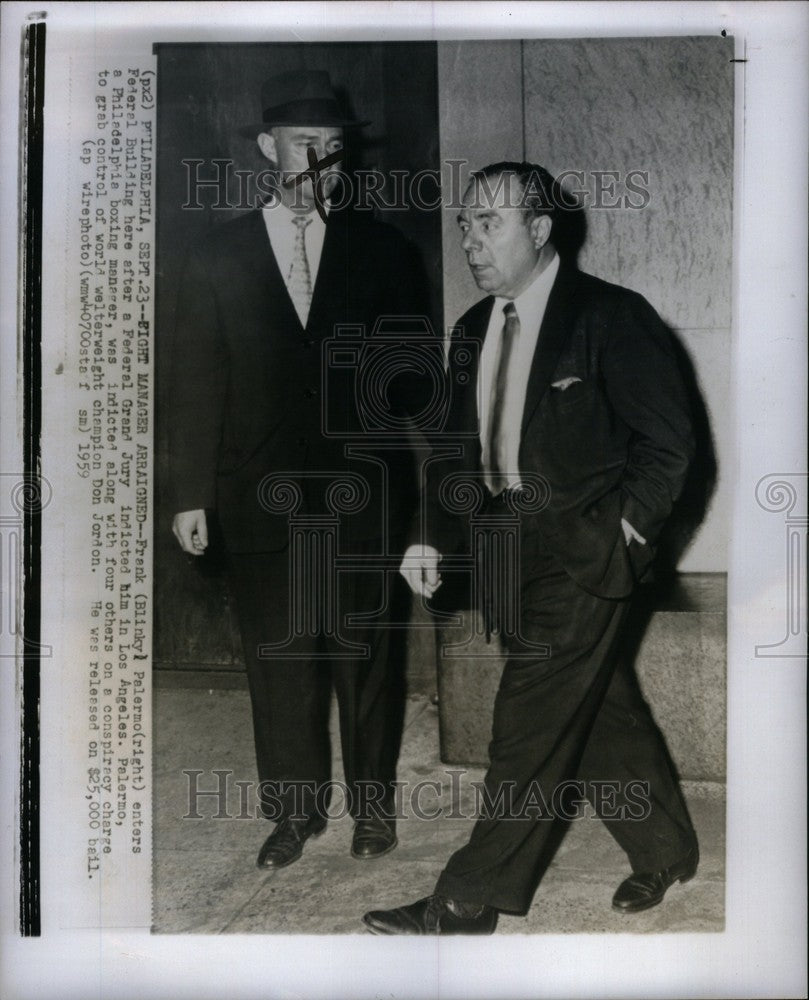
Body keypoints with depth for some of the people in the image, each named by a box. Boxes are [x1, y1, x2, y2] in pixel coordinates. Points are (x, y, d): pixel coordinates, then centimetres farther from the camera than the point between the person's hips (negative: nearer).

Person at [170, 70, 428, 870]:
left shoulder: (381, 249, 4)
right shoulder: (217, 257, 5)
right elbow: (196, 383, 5)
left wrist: (410, 476, -2)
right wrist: (191, 494, 1)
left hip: (362, 493, 0)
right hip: (261, 495, 1)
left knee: (365, 653, 9)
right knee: (277, 659, 7)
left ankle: (372, 800, 26)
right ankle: (294, 809, 24)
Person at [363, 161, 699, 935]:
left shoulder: (612, 316, -9)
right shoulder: (475, 328, 11)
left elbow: (667, 441, -7)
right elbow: (460, 448, 12)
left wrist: (623, 528, -11)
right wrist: (433, 539, 2)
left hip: (584, 549, -7)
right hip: (509, 543, 7)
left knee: (533, 721, -5)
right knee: (598, 708, 16)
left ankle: (470, 902, 5)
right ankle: (665, 850, 35)